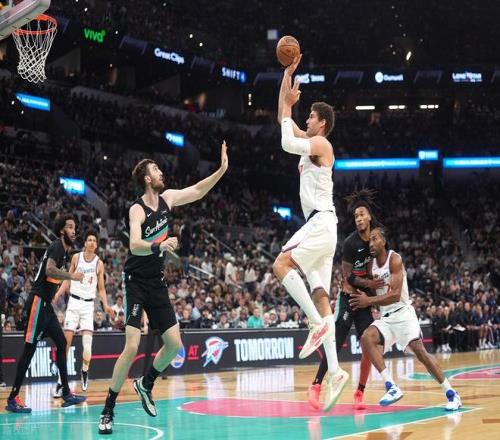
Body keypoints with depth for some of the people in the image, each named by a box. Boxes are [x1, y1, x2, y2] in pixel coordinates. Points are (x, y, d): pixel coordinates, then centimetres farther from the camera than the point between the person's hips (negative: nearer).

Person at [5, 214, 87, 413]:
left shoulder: (63, 249, 18)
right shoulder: (57, 246, -11)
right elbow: (49, 270, -28)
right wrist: (71, 276, -21)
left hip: (45, 305, 10)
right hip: (38, 302, -10)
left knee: (61, 343, 10)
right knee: (30, 348, -8)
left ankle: (66, 394, 13)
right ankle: (13, 398, -6)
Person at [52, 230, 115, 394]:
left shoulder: (99, 263, 3)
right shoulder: (76, 257, 3)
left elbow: (101, 288, 7)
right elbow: (68, 280, 9)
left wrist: (106, 306, -7)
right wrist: (57, 295, -3)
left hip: (88, 304, 0)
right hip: (74, 301, 0)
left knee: (87, 341, -13)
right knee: (66, 341, -6)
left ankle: (85, 372, 11)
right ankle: (61, 381, -4)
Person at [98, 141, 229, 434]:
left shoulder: (167, 198, 4)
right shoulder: (137, 209, -16)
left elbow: (197, 192, 15)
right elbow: (134, 246, -31)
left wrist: (222, 170, 7)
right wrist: (159, 246, -48)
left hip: (157, 282, 7)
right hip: (136, 281, -7)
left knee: (174, 344, 3)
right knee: (132, 346, -16)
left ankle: (146, 385, 28)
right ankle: (108, 411, -9)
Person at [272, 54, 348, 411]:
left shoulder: (320, 144, -4)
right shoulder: (309, 142, 21)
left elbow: (287, 143, -19)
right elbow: (283, 118, 26)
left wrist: (289, 107, -4)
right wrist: (288, 73, 24)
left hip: (321, 222, -9)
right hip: (320, 226, 9)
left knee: (282, 265, -23)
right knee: (320, 295, 1)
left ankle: (318, 323, -24)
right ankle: (335, 372, -5)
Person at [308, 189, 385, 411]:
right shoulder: (350, 242, -14)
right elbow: (348, 276, -12)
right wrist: (368, 283, -22)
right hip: (348, 298, -5)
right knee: (336, 344, -11)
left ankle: (360, 393, 6)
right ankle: (316, 386, -6)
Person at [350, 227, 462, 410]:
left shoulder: (395, 259, -13)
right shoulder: (371, 265, 9)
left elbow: (395, 295, -21)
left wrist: (369, 301, -24)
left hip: (403, 313, -6)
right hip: (385, 317, 6)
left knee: (419, 350, -17)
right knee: (366, 338, -20)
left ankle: (451, 394, -5)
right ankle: (391, 387, -22)